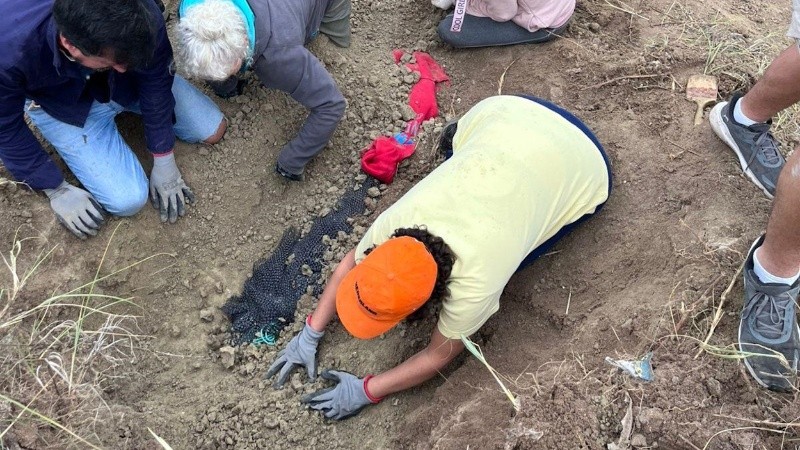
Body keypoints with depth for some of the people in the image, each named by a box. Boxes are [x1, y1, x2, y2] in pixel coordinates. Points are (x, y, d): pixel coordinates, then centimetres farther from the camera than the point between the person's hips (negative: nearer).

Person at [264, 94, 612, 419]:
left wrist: (365, 391, -16)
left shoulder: (475, 283, -37)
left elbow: (438, 357, -18)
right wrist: (310, 334, -6)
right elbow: (349, 265, -4)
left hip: (579, 168, -3)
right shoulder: (397, 221, -25)